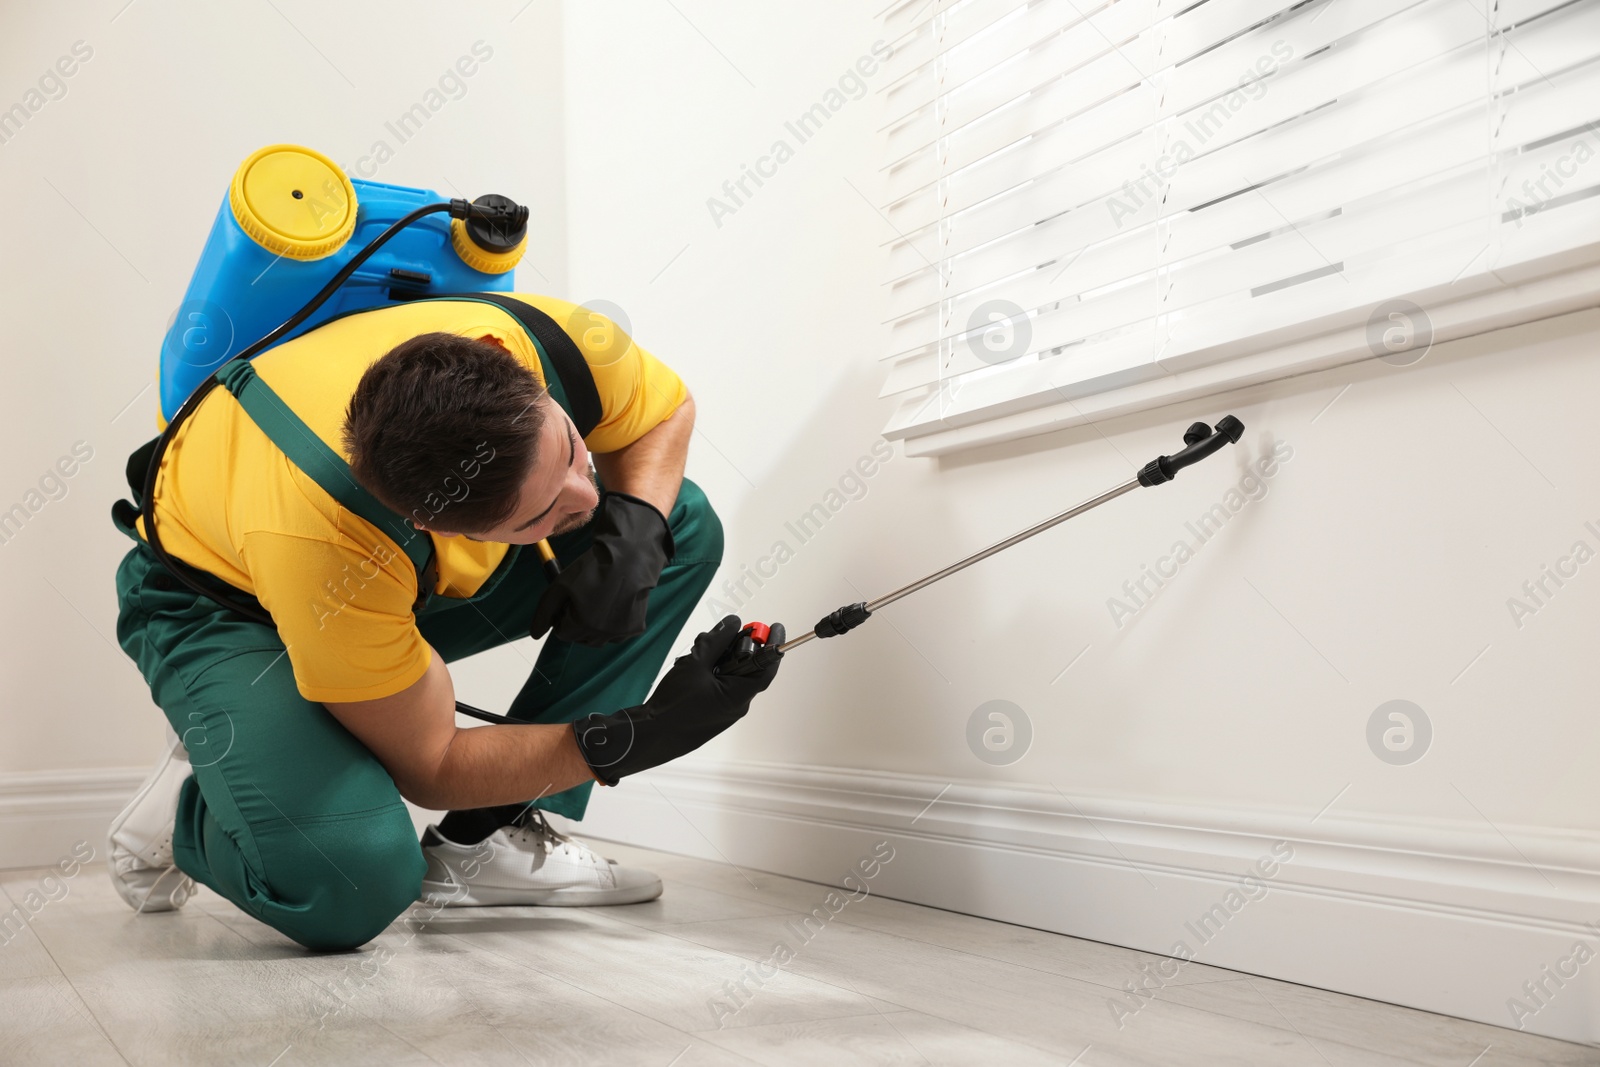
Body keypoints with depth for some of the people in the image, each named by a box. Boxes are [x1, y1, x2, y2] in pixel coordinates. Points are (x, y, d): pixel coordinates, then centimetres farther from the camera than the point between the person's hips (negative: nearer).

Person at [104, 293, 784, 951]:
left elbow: (665, 410, -5)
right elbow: (429, 768, -27)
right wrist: (636, 736, -38)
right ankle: (189, 808, 4)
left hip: (406, 571, 6)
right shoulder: (317, 543, -42)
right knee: (354, 885, -33)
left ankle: (484, 838, -9)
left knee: (685, 525, -13)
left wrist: (635, 526, -26)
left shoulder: (560, 346, -32)